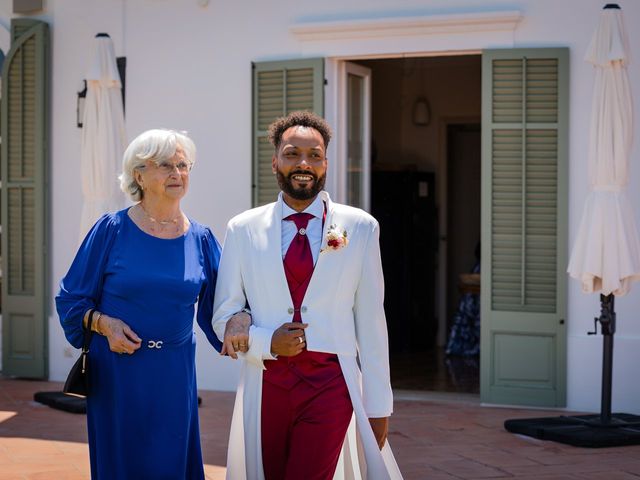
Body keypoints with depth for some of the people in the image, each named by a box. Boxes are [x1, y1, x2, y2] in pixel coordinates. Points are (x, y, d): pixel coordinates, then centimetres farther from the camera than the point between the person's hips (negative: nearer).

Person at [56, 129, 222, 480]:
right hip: (117, 370, -2)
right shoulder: (112, 230, -5)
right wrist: (103, 323, -17)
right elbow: (71, 299, 0)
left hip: (174, 372, 2)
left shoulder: (201, 239, 4)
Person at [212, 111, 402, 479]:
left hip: (330, 384, -2)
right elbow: (224, 316, 8)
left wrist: (378, 404, 3)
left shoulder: (360, 228, 2)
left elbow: (371, 321, 3)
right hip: (266, 385, 2)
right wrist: (267, 342, -11)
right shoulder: (243, 230, 4)